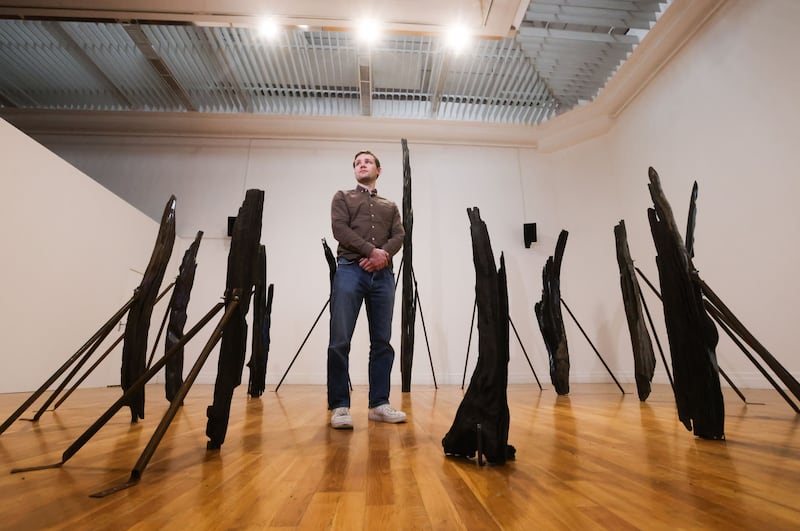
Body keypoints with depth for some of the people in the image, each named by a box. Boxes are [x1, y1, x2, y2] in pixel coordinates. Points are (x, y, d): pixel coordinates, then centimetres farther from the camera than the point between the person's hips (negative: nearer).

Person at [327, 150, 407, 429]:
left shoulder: (390, 206, 25)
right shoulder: (342, 197, 18)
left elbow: (399, 236, 9)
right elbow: (340, 229, 0)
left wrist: (383, 256, -12)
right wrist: (372, 250, -11)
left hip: (383, 275, 3)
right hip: (350, 270, -2)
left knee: (382, 341, 1)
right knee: (340, 341, -9)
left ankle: (379, 404, 9)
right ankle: (340, 406, 0)